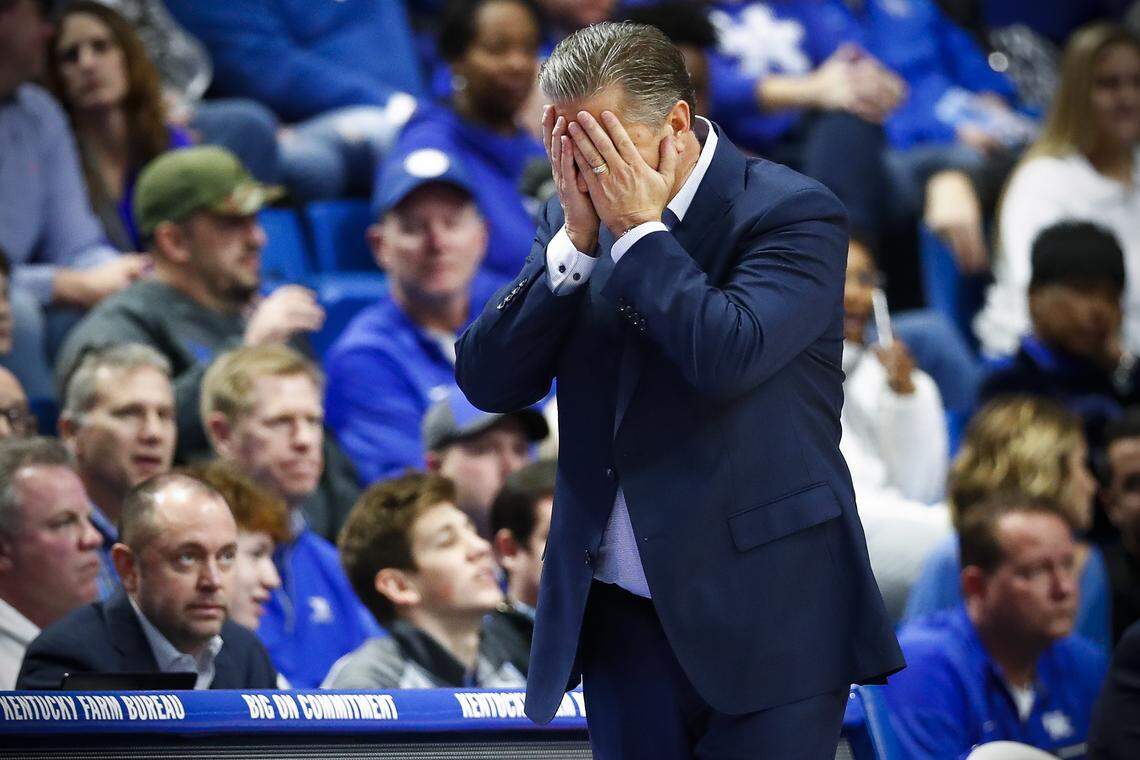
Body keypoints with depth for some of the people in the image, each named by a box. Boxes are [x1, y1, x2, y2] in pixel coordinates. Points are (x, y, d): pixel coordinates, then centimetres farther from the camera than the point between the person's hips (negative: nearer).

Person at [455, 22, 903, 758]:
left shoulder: (792, 212, -9)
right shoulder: (576, 221, 8)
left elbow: (728, 356, -25)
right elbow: (489, 381, 0)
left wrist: (639, 229, -15)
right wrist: (576, 239, -9)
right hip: (625, 618, 5)